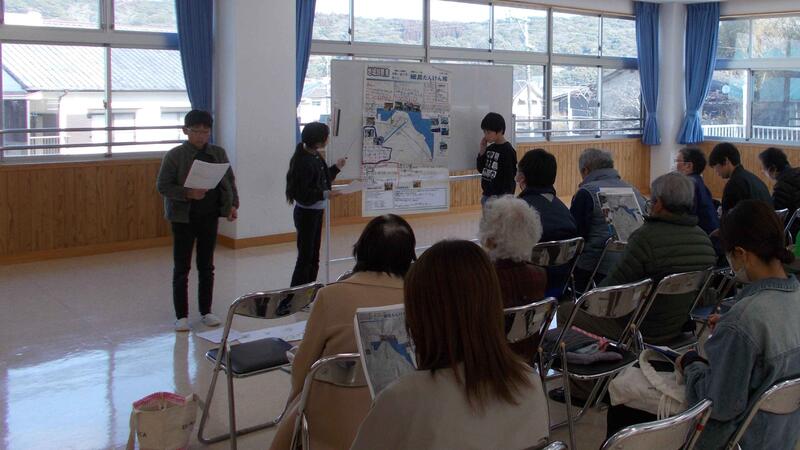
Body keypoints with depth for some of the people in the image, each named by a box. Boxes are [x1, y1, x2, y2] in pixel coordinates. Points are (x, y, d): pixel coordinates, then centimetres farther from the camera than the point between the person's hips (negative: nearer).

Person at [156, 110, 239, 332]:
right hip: (183, 218, -3)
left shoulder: (218, 153, 5)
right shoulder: (174, 155, -7)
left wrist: (233, 204, -3)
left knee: (207, 266, 11)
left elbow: (229, 180, 10)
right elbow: (162, 186, -9)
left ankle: (206, 311, 22)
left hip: (209, 216, 3)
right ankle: (181, 315, 12)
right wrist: (188, 193, -22)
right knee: (181, 268, 3)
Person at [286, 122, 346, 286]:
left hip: (316, 211, 9)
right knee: (305, 256, -3)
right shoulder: (303, 161, -22)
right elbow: (301, 193, -23)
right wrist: (323, 194, -26)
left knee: (314, 256, 15)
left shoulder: (316, 156, 4)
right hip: (306, 213, -9)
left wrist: (336, 167, 14)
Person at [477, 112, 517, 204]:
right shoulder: (490, 148, 9)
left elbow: (510, 176, -15)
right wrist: (482, 150, 0)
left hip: (500, 197, -8)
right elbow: (480, 169, 13)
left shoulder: (508, 151, -13)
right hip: (487, 196, 8)